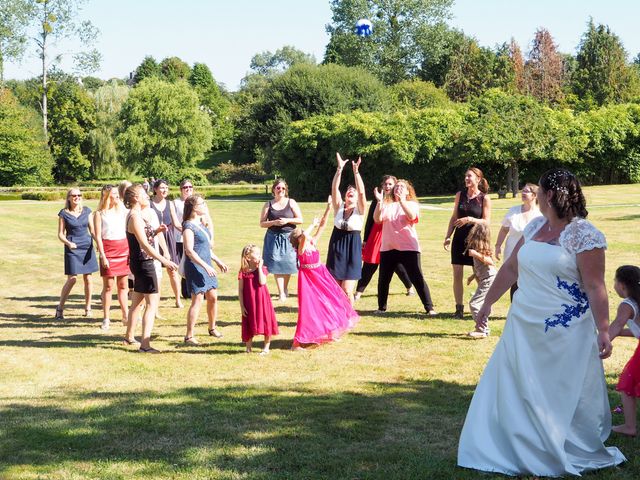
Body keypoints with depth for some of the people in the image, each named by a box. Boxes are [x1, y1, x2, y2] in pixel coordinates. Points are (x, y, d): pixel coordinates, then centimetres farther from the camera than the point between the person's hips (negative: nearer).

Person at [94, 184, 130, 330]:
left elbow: (128, 230, 15)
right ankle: (106, 319, 4)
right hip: (108, 249, -4)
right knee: (108, 286, -2)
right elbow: (98, 236, -6)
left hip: (124, 249, 4)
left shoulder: (122, 210, 11)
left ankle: (126, 315, 15)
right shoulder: (99, 213, -2)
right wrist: (102, 256, -12)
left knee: (123, 285, 9)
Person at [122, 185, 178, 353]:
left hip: (140, 263, 10)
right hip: (143, 262, -10)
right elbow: (145, 245, -26)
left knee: (137, 301, 21)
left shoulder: (137, 216, 12)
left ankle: (129, 337, 35)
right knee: (152, 303, -11)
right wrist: (164, 261, -30)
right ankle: (145, 344, -15)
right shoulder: (135, 218, -18)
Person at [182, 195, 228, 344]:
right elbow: (189, 250, -21)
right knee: (198, 300, -9)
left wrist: (218, 261, 20)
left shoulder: (200, 224, 13)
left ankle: (212, 328, 30)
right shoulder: (189, 226, -14)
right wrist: (206, 266, -24)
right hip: (195, 267, -9)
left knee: (213, 297, 12)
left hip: (207, 265, 9)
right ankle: (189, 336, -4)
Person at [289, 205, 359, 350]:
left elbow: (322, 225, 1)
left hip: (321, 277, 8)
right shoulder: (301, 249, -18)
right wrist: (313, 225, -25)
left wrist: (328, 208, -5)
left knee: (329, 302, 15)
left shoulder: (313, 243, 1)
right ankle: (298, 342, -3)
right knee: (310, 308, -8)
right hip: (309, 280, -8)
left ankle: (330, 334, 32)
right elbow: (305, 236, -40)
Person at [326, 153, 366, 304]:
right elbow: (334, 188, -6)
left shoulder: (359, 209, 0)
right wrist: (339, 169, -15)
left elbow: (362, 192, -16)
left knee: (347, 290, -8)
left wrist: (356, 171, -22)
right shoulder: (339, 206, 6)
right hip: (336, 246, 3)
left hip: (352, 248, -3)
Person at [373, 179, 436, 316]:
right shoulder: (386, 204, 10)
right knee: (383, 279, 8)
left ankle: (429, 308, -4)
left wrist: (401, 200, -25)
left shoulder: (412, 204, 5)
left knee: (417, 278, -6)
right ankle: (381, 308, 23)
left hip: (408, 248, -3)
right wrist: (379, 202, -16)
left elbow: (412, 216, -17)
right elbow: (377, 219, -5)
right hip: (388, 248, 3)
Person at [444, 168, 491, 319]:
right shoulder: (460, 195, 6)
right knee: (457, 274, 0)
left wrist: (470, 220, -23)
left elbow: (487, 221, -8)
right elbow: (454, 218, 11)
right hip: (460, 238, 3)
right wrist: (448, 236, 5)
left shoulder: (484, 198, -5)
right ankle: (459, 308, 6)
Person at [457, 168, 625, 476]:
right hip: (523, 328, 7)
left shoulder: (583, 234, -13)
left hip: (563, 335, -7)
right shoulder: (535, 227, 9)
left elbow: (595, 287, -16)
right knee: (514, 394, 9)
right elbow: (511, 268, 15)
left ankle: (576, 457, 21)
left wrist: (603, 331, -19)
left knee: (563, 400, 4)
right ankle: (525, 454, 20)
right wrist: (488, 303, 18)